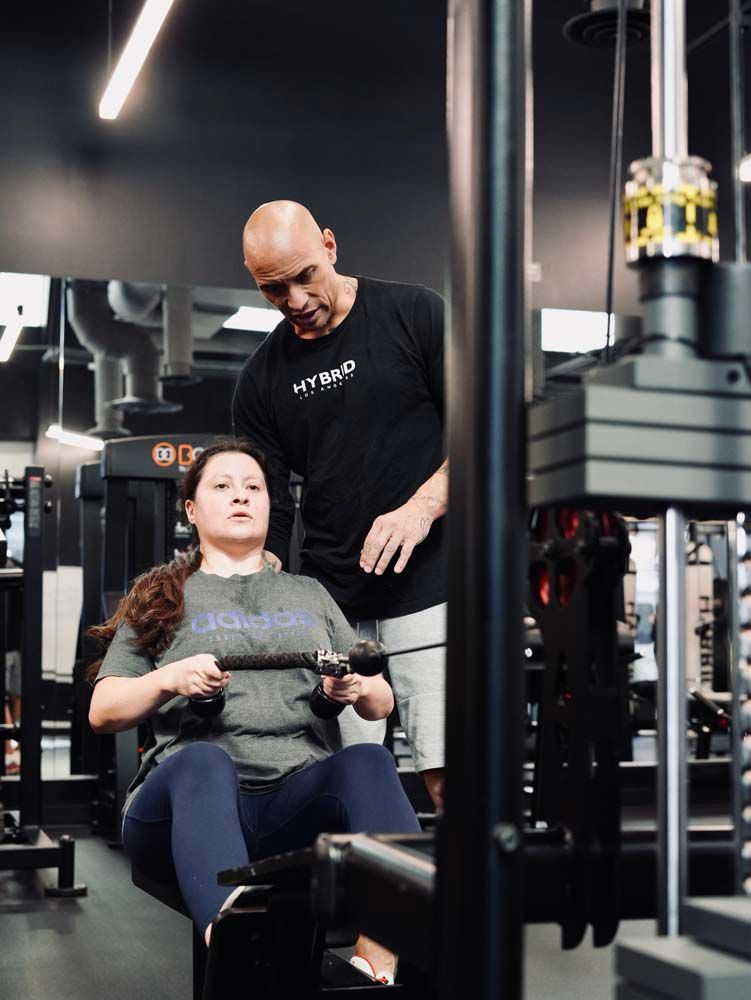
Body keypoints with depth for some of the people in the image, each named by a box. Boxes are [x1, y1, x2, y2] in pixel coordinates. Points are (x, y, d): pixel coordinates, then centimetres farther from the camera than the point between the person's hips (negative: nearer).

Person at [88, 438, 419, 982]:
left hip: (302, 795, 2)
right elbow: (102, 711, 15)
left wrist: (358, 688, 0)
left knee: (367, 761, -31)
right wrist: (170, 679, -5)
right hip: (194, 793, -2)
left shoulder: (309, 593, 28)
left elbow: (382, 703, 25)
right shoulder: (161, 599, 22)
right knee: (202, 759, -37)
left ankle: (387, 964, -50)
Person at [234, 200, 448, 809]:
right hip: (330, 604, 4)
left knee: (453, 779, -8)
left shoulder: (414, 314, 3)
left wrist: (422, 507, -14)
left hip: (429, 584, -3)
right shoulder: (264, 378, 13)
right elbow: (269, 507, 13)